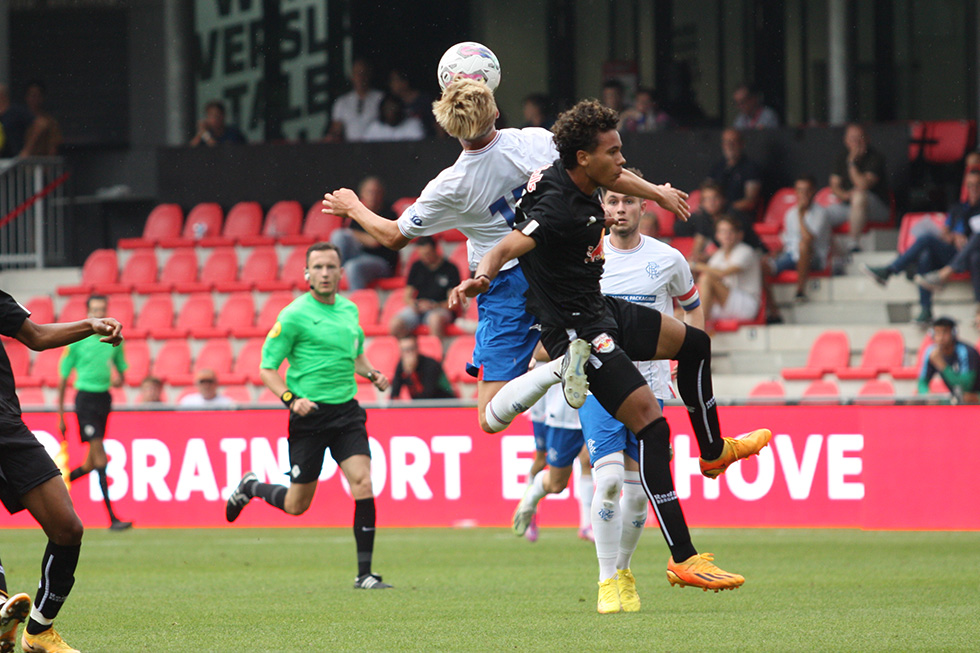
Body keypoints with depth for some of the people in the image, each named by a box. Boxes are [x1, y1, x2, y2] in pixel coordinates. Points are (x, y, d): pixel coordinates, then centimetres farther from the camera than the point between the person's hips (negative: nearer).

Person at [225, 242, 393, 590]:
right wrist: (291, 399, -22)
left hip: (346, 411, 4)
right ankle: (251, 487, 37)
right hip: (309, 414, -4)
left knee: (363, 484, -13)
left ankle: (364, 573, -9)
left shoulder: (349, 309, 10)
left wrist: (371, 373, 7)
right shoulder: (295, 315, -9)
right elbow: (267, 369, -7)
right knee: (296, 504, 4)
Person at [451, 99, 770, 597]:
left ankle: (713, 451, 48)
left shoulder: (583, 186, 2)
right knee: (650, 423, -19)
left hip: (602, 311, 11)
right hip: (576, 328, -11)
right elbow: (510, 245, -39)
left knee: (693, 343, 26)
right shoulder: (560, 208, -27)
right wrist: (480, 278, -58)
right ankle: (683, 558, -20)